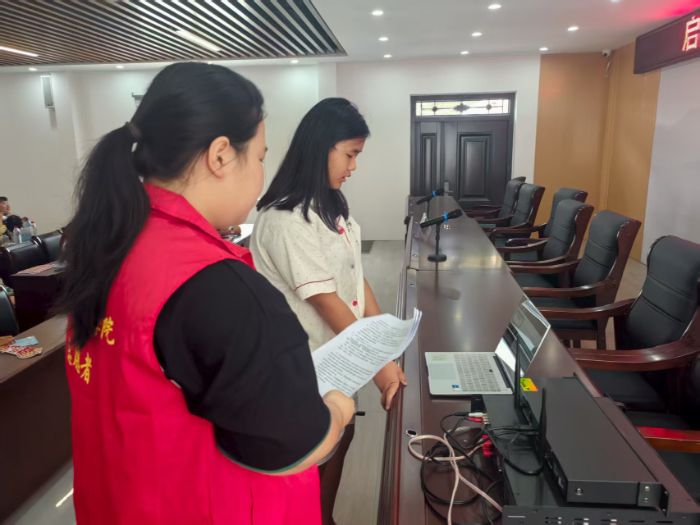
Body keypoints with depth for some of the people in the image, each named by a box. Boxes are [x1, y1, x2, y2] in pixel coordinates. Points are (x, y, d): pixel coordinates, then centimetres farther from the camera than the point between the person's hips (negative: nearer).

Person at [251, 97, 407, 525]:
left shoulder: (332, 204, 4)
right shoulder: (286, 220, -25)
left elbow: (355, 273, 6)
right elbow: (324, 299, -24)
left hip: (335, 349, 9)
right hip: (306, 358, -8)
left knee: (340, 436, 22)